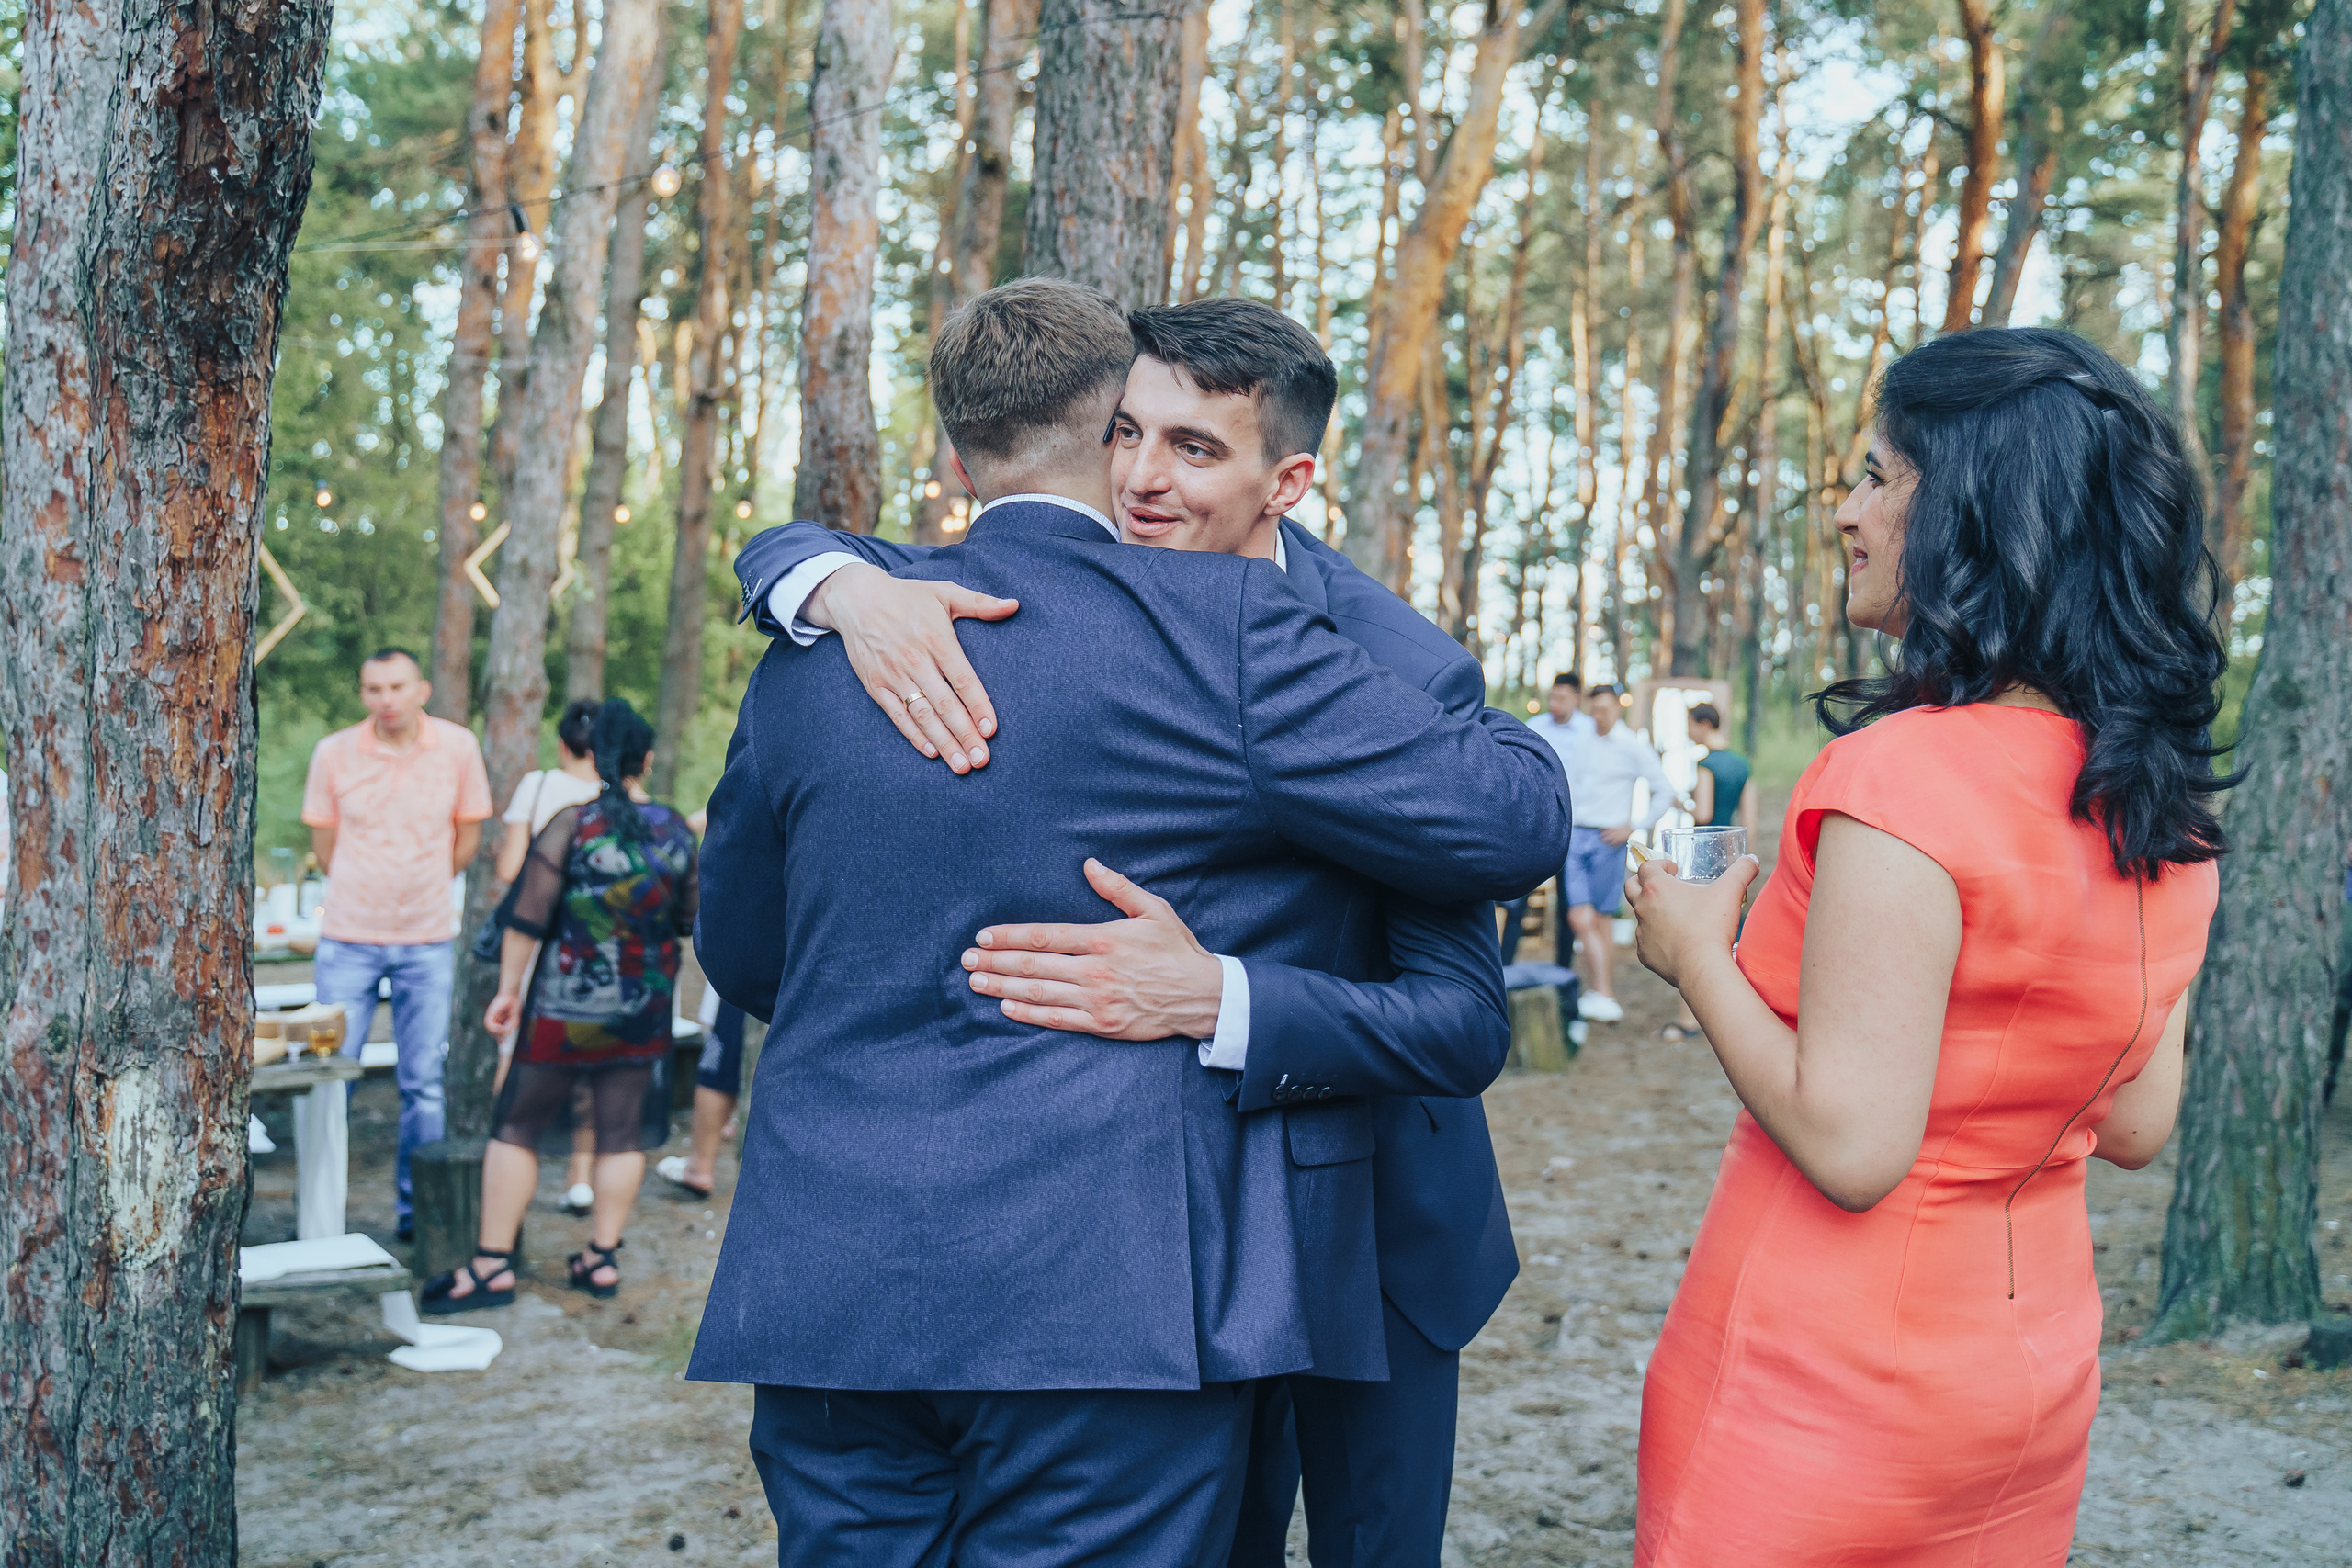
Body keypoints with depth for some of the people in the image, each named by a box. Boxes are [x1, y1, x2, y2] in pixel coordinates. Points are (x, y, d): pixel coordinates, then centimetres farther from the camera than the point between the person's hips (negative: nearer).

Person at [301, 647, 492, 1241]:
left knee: (423, 1083, 6)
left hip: (427, 944, 1)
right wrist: (368, 893, 8)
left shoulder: (458, 747, -4)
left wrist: (422, 889, 9)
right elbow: (323, 846, 6)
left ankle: (416, 1208, 19)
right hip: (349, 940, 0)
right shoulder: (333, 753, -5)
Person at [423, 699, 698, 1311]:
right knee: (621, 1129, 10)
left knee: (517, 1126, 4)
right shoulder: (677, 831, 0)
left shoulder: (573, 824, -11)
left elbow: (528, 917, -12)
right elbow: (690, 919, 10)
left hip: (566, 1006, -4)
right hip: (644, 1009, 4)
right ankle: (602, 1257, 14)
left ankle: (493, 1265, 4)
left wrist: (508, 989, -5)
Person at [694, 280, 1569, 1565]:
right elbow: (1509, 820, -5)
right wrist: (1494, 727, 18)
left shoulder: (804, 656, 8)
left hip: (825, 1304, 5)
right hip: (1111, 1305, -5)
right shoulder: (1220, 623, -8)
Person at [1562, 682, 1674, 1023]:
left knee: (1601, 921, 1)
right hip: (1576, 838, 4)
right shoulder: (1583, 745, 14)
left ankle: (1604, 996, 8)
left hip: (1607, 841, -4)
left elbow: (1665, 792, 0)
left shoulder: (1633, 746, -1)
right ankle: (1601, 996, -5)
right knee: (1580, 919, -7)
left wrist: (1633, 828, -4)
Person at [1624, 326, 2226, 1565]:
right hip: (2038, 1371, 7)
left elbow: (1851, 1146, -24)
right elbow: (2134, 1127, 6)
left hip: (1832, 1384, -7)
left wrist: (1696, 956, -11)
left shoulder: (1904, 775, -24)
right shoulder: (2169, 806, 0)